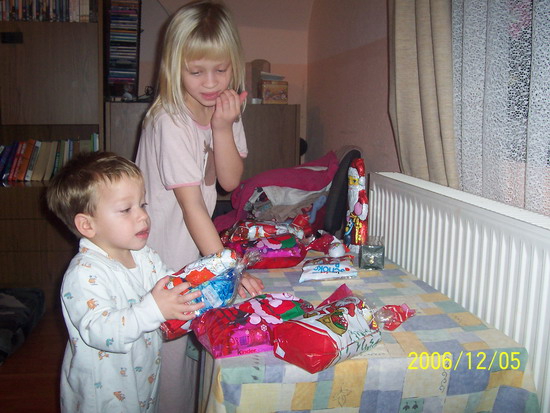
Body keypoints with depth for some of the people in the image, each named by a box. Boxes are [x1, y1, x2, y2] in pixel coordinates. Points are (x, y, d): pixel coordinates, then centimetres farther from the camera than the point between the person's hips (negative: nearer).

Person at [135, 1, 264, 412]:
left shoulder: (226, 109, 0)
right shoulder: (169, 122, -23)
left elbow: (230, 180, -7)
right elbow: (192, 205, -27)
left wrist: (223, 128, -21)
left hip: (199, 247, 7)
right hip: (163, 257, -6)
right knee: (169, 351, 5)